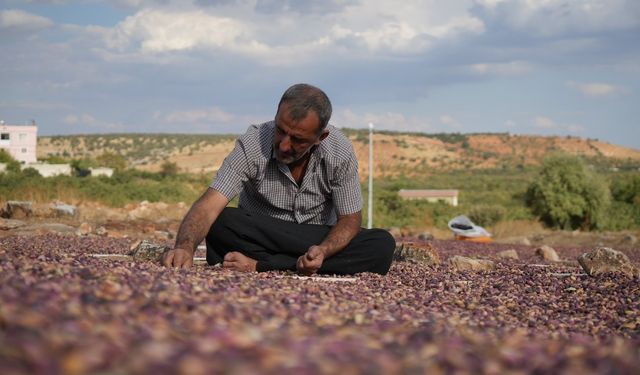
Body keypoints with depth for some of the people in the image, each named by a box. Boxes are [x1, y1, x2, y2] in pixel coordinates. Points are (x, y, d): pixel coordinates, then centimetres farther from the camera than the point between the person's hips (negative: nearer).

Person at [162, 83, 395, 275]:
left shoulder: (340, 152, -16)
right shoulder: (253, 144, -21)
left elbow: (349, 220, -9)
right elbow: (210, 205, -30)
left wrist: (323, 251, -32)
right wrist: (185, 247, -51)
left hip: (320, 239, 2)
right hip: (258, 238, -2)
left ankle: (261, 266, -29)